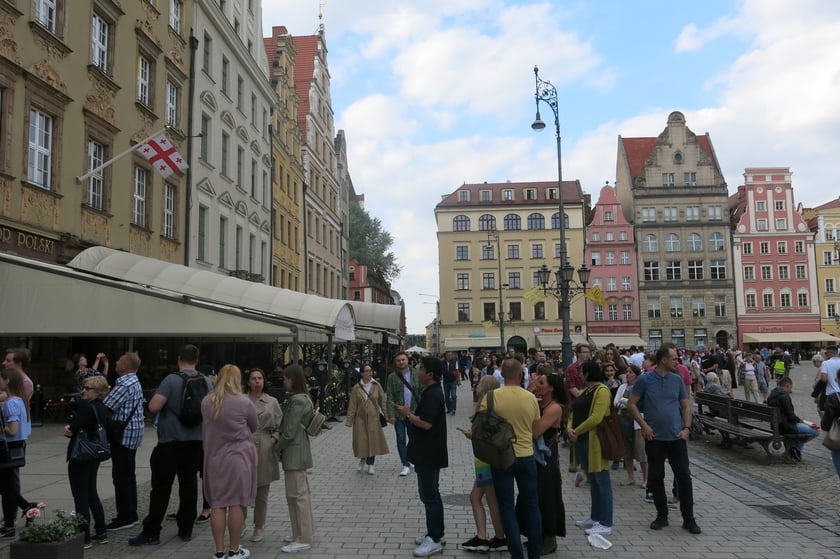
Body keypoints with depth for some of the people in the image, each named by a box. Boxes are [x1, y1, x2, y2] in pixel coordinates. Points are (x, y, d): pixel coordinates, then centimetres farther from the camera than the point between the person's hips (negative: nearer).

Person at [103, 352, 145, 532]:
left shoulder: (124, 385, -18)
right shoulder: (135, 382, 15)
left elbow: (105, 408, -21)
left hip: (123, 435, -10)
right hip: (132, 434, 10)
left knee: (121, 477, -4)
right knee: (128, 476, 15)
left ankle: (125, 518, 0)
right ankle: (131, 515, 22)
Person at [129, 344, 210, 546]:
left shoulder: (172, 380, -13)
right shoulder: (206, 382, 3)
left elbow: (153, 407, -19)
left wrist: (167, 401, 1)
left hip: (171, 441, -5)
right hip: (195, 441, 5)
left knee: (161, 488, 1)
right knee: (189, 485, 10)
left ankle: (151, 533, 6)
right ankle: (186, 529, 17)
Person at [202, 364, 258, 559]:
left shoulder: (206, 402, 0)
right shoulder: (244, 402, -10)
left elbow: (205, 428, 12)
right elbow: (254, 427, 4)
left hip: (214, 458, 4)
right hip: (238, 457, -3)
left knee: (217, 504, 8)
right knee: (237, 503, 4)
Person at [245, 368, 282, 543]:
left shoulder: (272, 402, 6)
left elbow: (280, 426, 9)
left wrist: (275, 438, -7)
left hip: (264, 449, 1)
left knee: (262, 491, 7)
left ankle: (258, 528, 22)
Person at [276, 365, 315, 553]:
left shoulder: (297, 401, -19)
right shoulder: (302, 398, 12)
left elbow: (290, 432, -20)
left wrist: (277, 447, -6)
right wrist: (280, 441, 10)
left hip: (294, 452, -10)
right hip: (297, 451, 10)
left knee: (297, 494, -3)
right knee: (301, 492, 16)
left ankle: (303, 539, 4)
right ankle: (304, 532, 27)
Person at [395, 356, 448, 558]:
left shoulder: (432, 395, -22)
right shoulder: (431, 392, 11)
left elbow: (426, 423, -28)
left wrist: (408, 414, -15)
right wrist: (411, 413, 3)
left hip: (429, 454, -11)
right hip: (427, 452, 11)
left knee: (429, 495, -2)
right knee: (430, 494, 18)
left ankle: (435, 540, 6)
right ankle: (435, 532, 29)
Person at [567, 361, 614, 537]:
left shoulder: (602, 390, -12)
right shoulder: (585, 391, 17)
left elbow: (596, 418, -21)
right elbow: (575, 412, 14)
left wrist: (577, 431, -15)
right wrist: (570, 429, -5)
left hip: (595, 441, -9)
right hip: (582, 441, 9)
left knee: (601, 481, -4)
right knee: (592, 481, 16)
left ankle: (606, 524, 1)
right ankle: (595, 517, 26)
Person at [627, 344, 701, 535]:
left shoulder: (677, 380, 5)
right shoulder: (644, 380, -5)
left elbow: (686, 406, 10)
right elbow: (631, 404, -2)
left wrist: (687, 428, -3)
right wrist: (644, 425, -10)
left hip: (677, 437, 2)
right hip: (655, 438, -2)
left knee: (684, 476, 3)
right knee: (656, 478, 7)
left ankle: (688, 518, 14)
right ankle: (662, 516, 22)